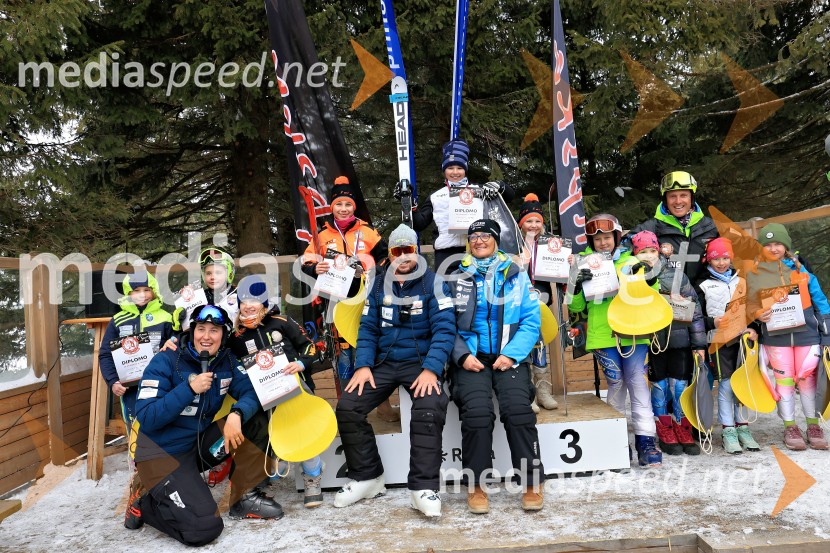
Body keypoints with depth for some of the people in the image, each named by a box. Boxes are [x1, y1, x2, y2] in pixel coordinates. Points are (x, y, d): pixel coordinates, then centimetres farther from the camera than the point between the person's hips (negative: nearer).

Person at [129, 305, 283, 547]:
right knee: (204, 528, -21)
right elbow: (146, 418, -21)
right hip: (162, 453, -6)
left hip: (200, 445, 6)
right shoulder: (165, 362, -16)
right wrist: (189, 388, -29)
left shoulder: (226, 361, -1)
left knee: (256, 420, -12)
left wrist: (237, 414, -30)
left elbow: (251, 392, -9)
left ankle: (244, 497, -1)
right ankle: (144, 506, 7)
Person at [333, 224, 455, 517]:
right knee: (347, 408, -14)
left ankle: (424, 487, -18)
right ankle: (367, 477, 5)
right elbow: (368, 328, 9)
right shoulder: (379, 285, 10)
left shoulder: (433, 283, -3)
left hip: (422, 362, -4)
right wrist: (363, 366, -7)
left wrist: (431, 369, -24)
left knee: (430, 408, -33)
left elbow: (444, 328, -11)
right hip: (384, 362, 4)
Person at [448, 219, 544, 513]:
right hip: (472, 357, 0)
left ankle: (532, 483, -7)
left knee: (518, 409, -24)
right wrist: (463, 355, -10)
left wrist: (511, 354, -10)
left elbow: (531, 321, 4)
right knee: (477, 412, -24)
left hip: (510, 357, 0)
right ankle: (475, 485, -8)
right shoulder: (456, 278, 11)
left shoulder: (517, 276, 10)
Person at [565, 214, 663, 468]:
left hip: (633, 333, 1)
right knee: (616, 383, 0)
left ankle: (646, 440, -3)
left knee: (638, 381, -6)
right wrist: (576, 284, -11)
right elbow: (574, 307, 9)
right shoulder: (584, 264, 10)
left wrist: (650, 279, -4)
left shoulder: (631, 262, 13)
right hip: (603, 335, -1)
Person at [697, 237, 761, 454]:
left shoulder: (741, 282, 15)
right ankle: (728, 432, 1)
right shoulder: (704, 286, 6)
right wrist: (712, 322, -13)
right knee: (726, 384, -6)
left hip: (743, 339, 3)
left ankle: (742, 427, 16)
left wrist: (754, 330, 1)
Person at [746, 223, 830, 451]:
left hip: (806, 332, 1)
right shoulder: (754, 274, 1)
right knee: (784, 380, 6)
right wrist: (758, 315, -16)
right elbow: (751, 305, 5)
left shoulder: (799, 268, 3)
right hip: (775, 336, 0)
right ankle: (790, 427, 17)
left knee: (808, 378, 7)